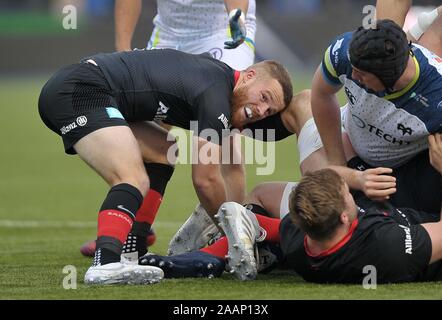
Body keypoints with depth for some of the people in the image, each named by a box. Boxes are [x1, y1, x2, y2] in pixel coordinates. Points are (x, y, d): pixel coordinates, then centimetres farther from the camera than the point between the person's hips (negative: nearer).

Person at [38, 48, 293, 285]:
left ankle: (132, 255, 10)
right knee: (135, 180, -23)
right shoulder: (216, 94, -11)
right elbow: (205, 179, -8)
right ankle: (106, 264, -41)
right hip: (80, 91, -11)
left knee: (163, 152, 18)